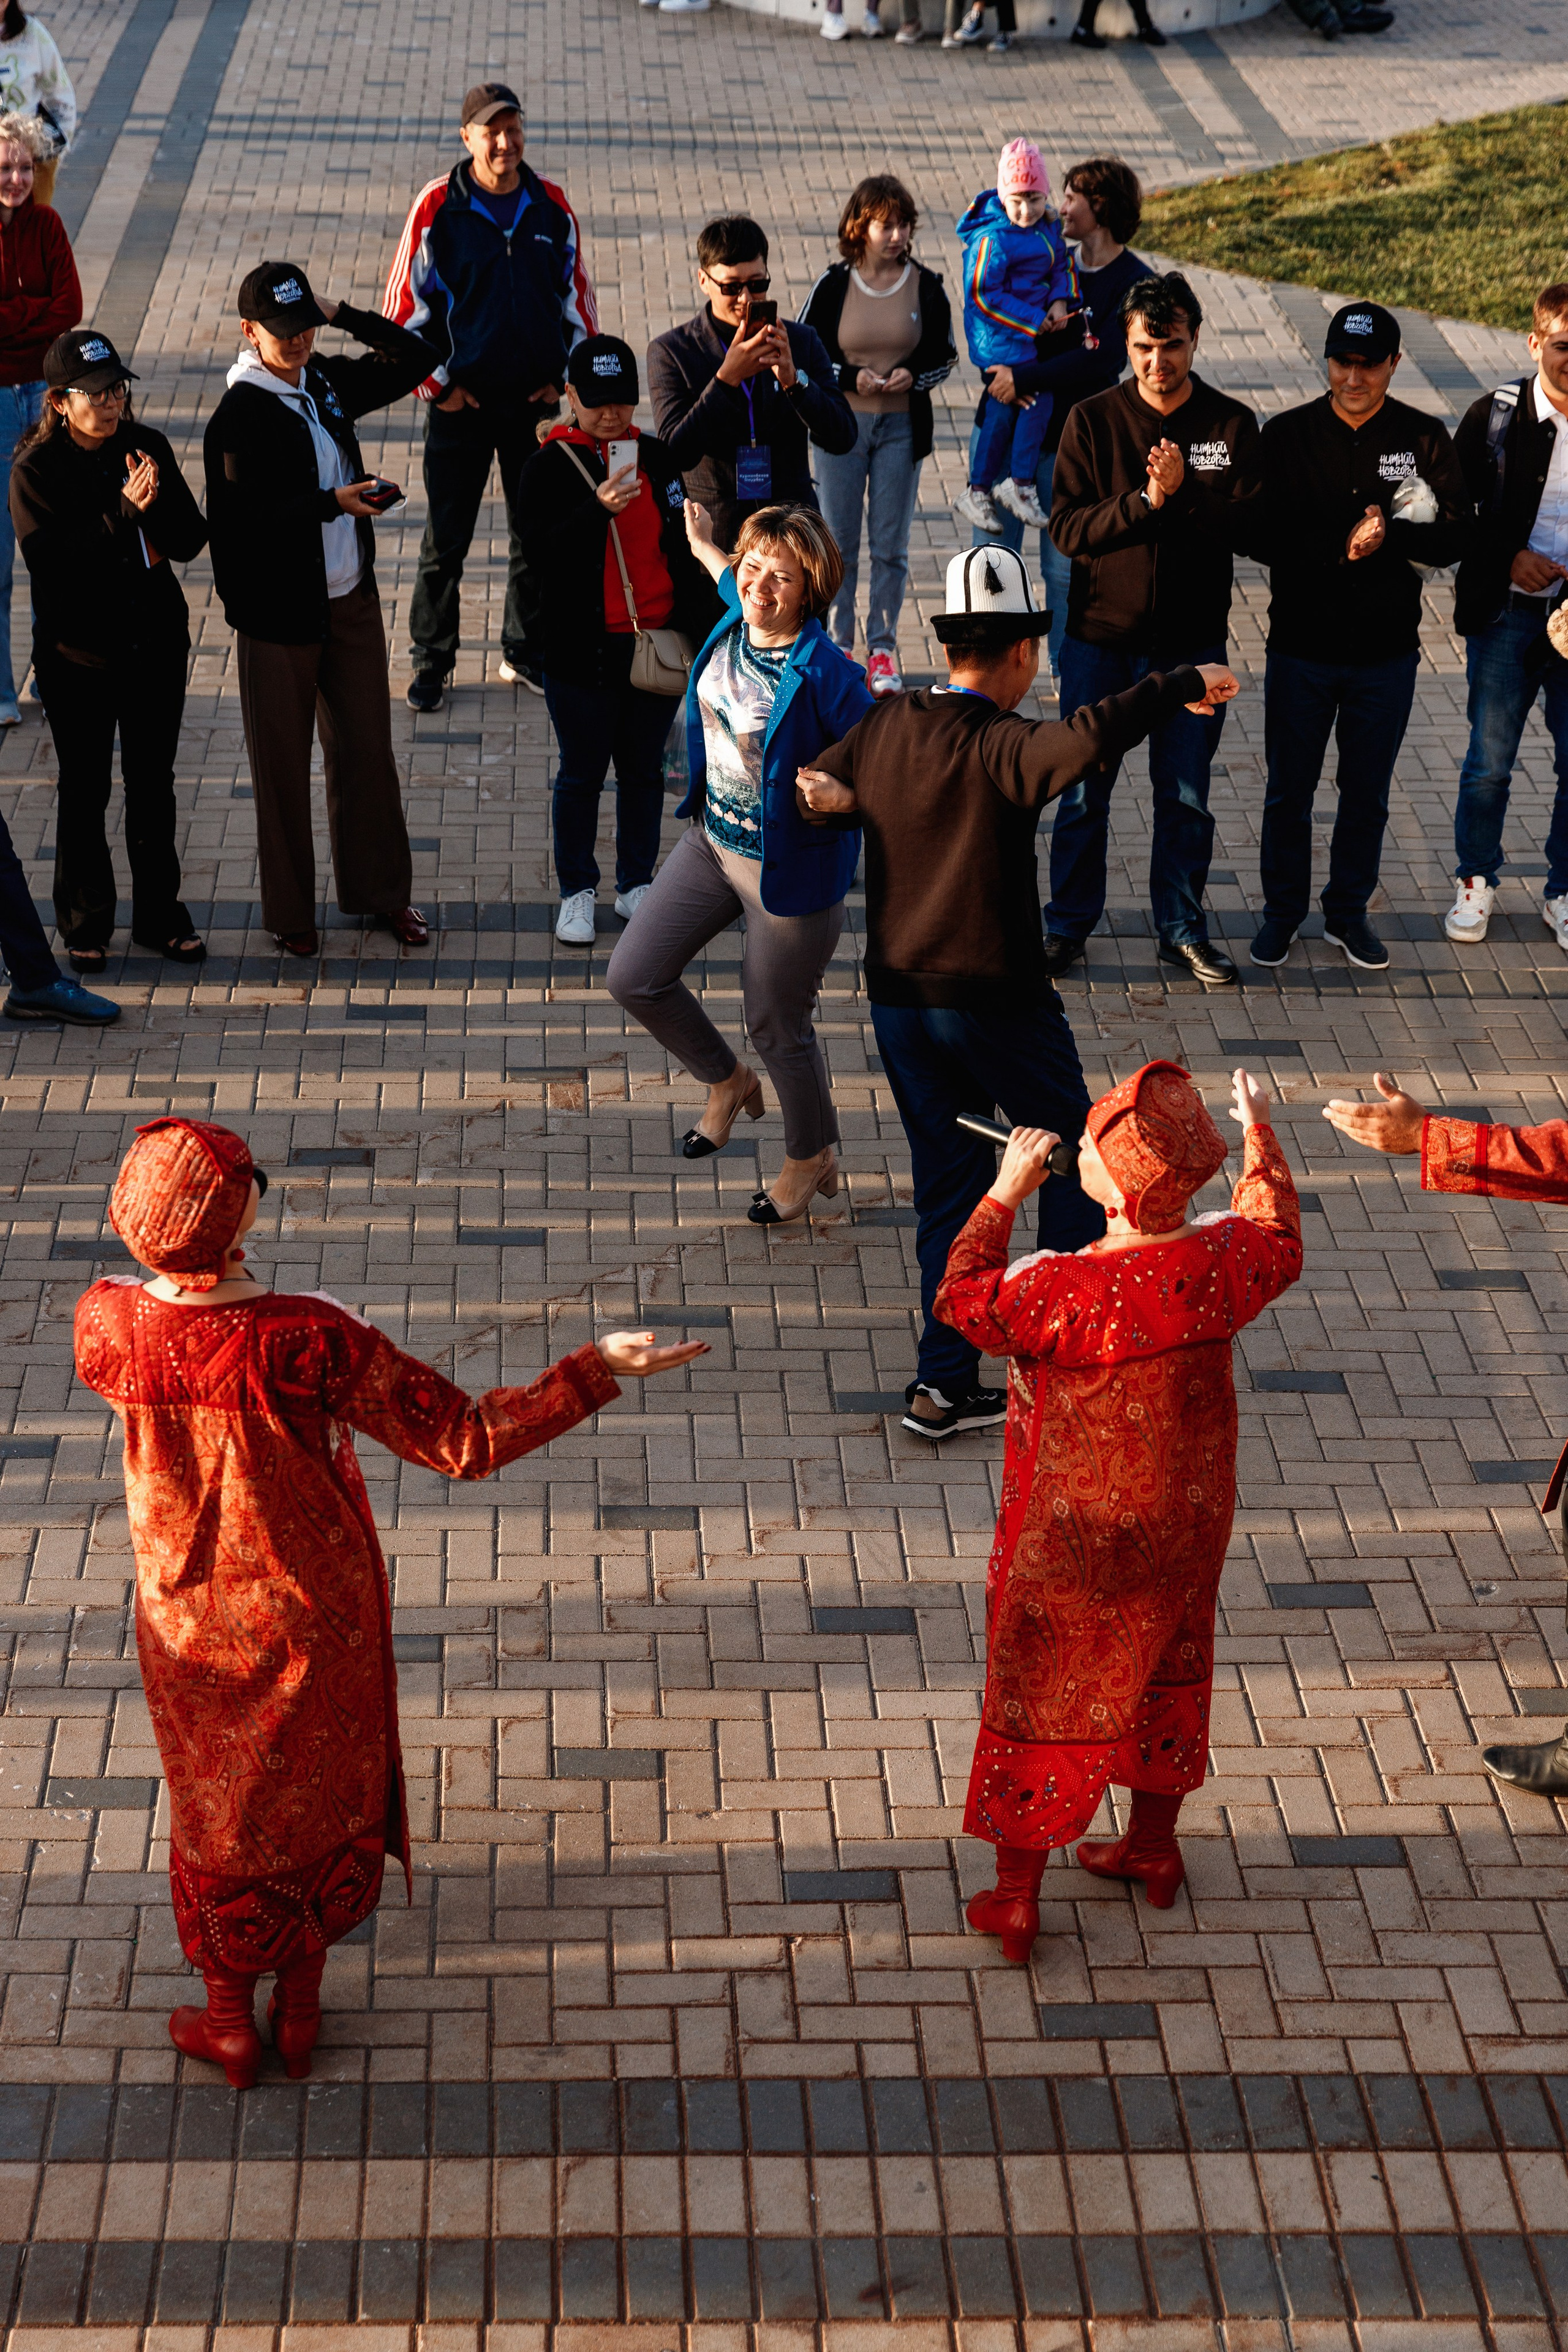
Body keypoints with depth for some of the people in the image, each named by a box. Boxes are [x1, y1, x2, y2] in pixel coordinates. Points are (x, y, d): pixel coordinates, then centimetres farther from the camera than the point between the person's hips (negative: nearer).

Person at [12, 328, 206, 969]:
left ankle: (159, 914, 28)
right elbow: (52, 562, -23)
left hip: (156, 646, 4)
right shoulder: (35, 470, -13)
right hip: (77, 657, -4)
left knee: (153, 785, 14)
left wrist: (154, 510, -22)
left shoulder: (149, 448, -1)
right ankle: (85, 926, 22)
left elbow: (191, 538, -1)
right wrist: (123, 514, -29)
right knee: (84, 794, 8)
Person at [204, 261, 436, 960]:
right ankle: (290, 911, 18)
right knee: (282, 766, 7)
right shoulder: (238, 416, -14)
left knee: (367, 751, 13)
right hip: (278, 614, -6)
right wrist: (335, 502, -29)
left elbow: (415, 359, 11)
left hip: (351, 603, 6)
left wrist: (343, 317, -1)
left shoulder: (326, 385, 5)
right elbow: (247, 515, -22)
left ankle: (380, 890, 27)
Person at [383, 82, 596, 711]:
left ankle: (525, 654, 25)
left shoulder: (551, 207, 1)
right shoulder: (436, 207, -8)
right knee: (445, 541, 2)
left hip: (535, 400, 3)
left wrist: (565, 378, 4)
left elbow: (578, 298, 10)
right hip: (461, 401, -3)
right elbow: (404, 303, -3)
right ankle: (431, 662, 13)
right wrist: (437, 384, -5)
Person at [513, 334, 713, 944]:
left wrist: (693, 628, 6)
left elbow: (683, 544, 11)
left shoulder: (654, 457, 5)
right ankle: (577, 893, 19)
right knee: (582, 773, 6)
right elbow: (539, 551, -17)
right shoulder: (549, 466, -6)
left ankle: (636, 884, 27)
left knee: (643, 768, 13)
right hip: (580, 650, -3)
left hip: (655, 643, 3)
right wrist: (599, 509, -29)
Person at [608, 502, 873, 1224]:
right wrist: (704, 550, 35)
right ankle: (728, 1082, 39)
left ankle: (811, 1160, 39)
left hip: (789, 869, -7)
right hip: (712, 841, 8)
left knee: (776, 1026, 11)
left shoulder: (826, 676, -29)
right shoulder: (735, 624, -7)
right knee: (634, 976, 11)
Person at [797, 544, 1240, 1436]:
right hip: (998, 1005, -6)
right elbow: (1088, 738, -37)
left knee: (949, 1185, 14)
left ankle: (946, 1384, 12)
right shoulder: (1000, 747, -18)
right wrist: (1182, 686, -28)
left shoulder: (883, 730, 2)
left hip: (898, 999, 6)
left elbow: (808, 786, 17)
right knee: (1077, 1159, 14)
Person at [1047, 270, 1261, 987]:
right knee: (1084, 790, 8)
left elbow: (1246, 526, -10)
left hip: (1191, 640, 0)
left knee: (1186, 795, 9)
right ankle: (1068, 923, 22)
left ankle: (1182, 928, 23)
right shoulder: (1093, 420, -4)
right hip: (1101, 635, 0)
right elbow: (1066, 527, -11)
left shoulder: (1232, 424, -2)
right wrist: (1143, 503, -23)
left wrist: (1184, 495, -24)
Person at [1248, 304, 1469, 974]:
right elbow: (1263, 534, -10)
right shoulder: (1286, 435, -4)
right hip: (1301, 647, -1)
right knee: (1288, 791, 10)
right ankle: (1282, 912, 26)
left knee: (1367, 793, 12)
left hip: (1387, 654, 1)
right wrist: (1342, 546, -22)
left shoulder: (1424, 439, -2)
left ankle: (1349, 913, 29)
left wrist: (1387, 536, -24)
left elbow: (1454, 537, -7)